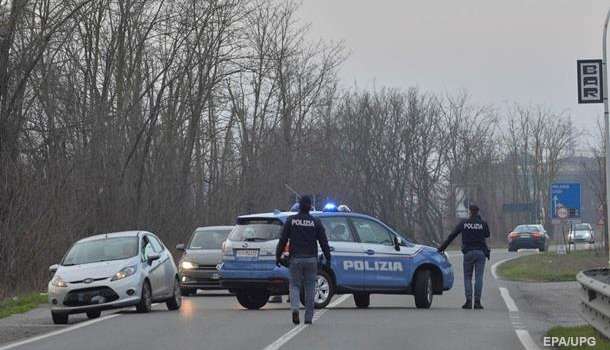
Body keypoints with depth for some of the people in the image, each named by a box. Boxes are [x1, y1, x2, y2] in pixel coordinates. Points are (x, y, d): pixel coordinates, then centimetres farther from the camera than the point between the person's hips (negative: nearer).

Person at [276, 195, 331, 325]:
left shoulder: (291, 220, 0)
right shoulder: (315, 222, 0)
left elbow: (283, 240, -1)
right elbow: (323, 242, 0)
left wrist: (278, 256, 6)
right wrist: (328, 258, 8)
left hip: (295, 259, 0)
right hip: (311, 259, 0)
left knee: (294, 286, 6)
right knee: (310, 288, 8)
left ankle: (295, 308, -20)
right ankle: (308, 317, 9)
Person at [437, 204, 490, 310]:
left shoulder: (463, 223, 1)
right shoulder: (483, 223, -1)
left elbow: (452, 236, 3)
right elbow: (487, 234, 17)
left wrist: (442, 247, 9)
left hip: (468, 253, 0)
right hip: (481, 252, 0)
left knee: (467, 277, 7)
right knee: (478, 277, 0)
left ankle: (468, 301, -3)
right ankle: (477, 302, -6)